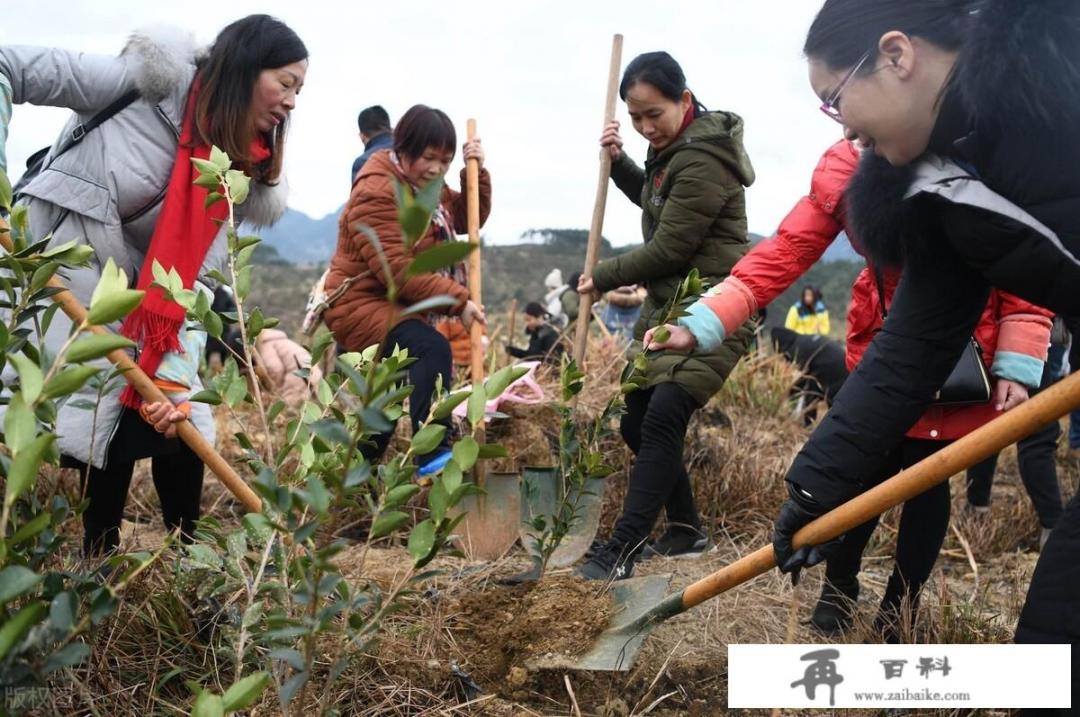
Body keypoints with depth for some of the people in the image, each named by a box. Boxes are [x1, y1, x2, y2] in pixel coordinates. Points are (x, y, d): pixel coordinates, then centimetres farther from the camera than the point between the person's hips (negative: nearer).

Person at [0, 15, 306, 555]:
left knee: (178, 420, 1)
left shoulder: (245, 170, 4)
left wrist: (174, 373, -17)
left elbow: (195, 277, -4)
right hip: (51, 261, -6)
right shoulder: (160, 80, -12)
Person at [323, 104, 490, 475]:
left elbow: (469, 219, 12)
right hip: (363, 304, -10)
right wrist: (458, 301, -31)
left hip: (399, 305, 10)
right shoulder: (377, 193, -21)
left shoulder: (428, 186, 10)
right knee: (432, 350, -34)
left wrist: (476, 172, -4)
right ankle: (433, 454, -40)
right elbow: (396, 269, -28)